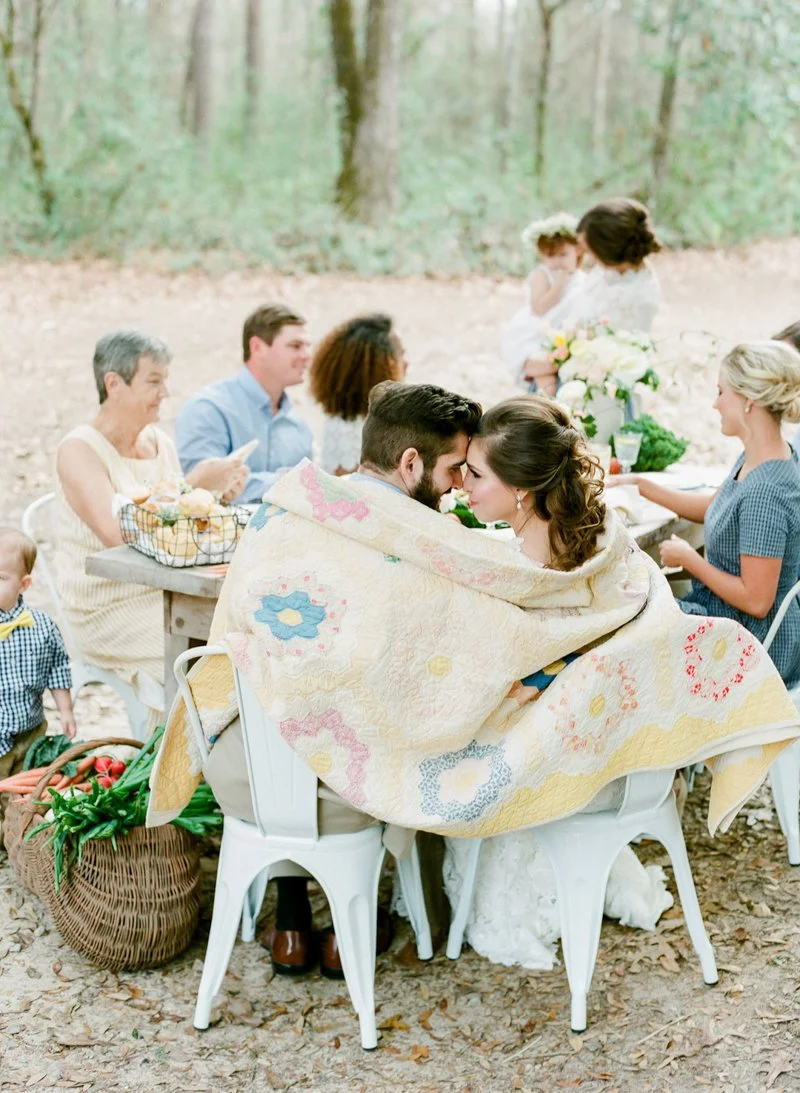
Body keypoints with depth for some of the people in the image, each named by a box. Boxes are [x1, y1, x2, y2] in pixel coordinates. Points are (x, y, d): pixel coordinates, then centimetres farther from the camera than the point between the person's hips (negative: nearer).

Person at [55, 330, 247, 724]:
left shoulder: (160, 441, 11)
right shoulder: (79, 450, -10)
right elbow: (119, 534, -24)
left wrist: (219, 497, -5)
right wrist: (193, 484, -22)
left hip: (167, 595, 7)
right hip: (109, 612, -6)